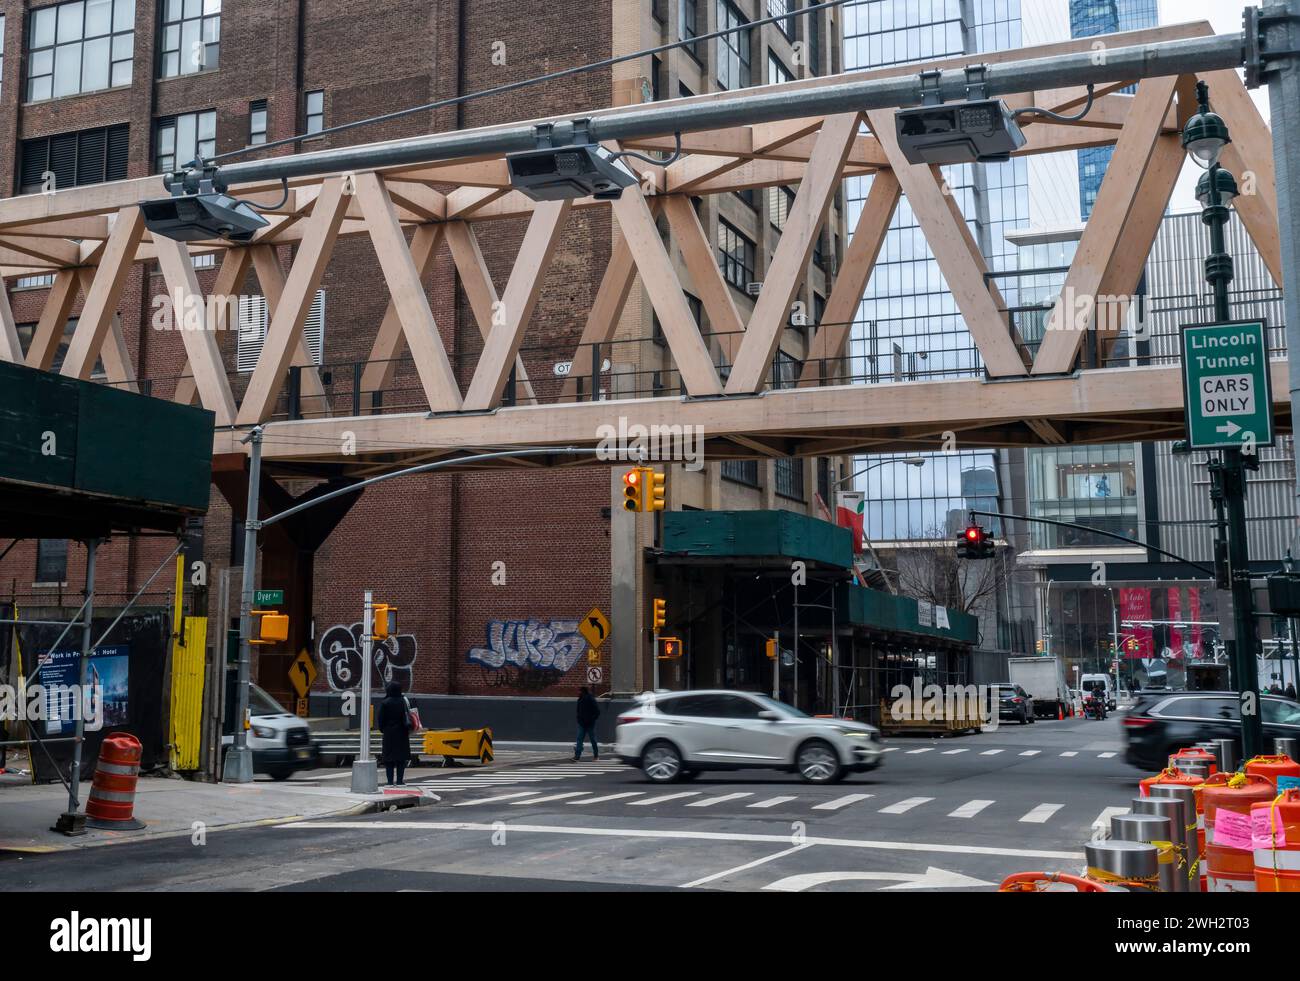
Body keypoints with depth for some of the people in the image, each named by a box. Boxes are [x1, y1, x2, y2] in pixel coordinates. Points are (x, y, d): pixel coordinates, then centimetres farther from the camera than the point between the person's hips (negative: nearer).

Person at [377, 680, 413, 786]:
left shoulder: (385, 703, -7)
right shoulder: (403, 702, -5)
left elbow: (380, 718, -5)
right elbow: (407, 717, -8)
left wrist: (382, 730, 9)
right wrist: (408, 728, 3)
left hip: (388, 734, -1)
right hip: (401, 734, 1)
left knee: (388, 758, 6)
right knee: (401, 757, 7)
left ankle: (390, 781, 4)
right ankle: (400, 781, 6)